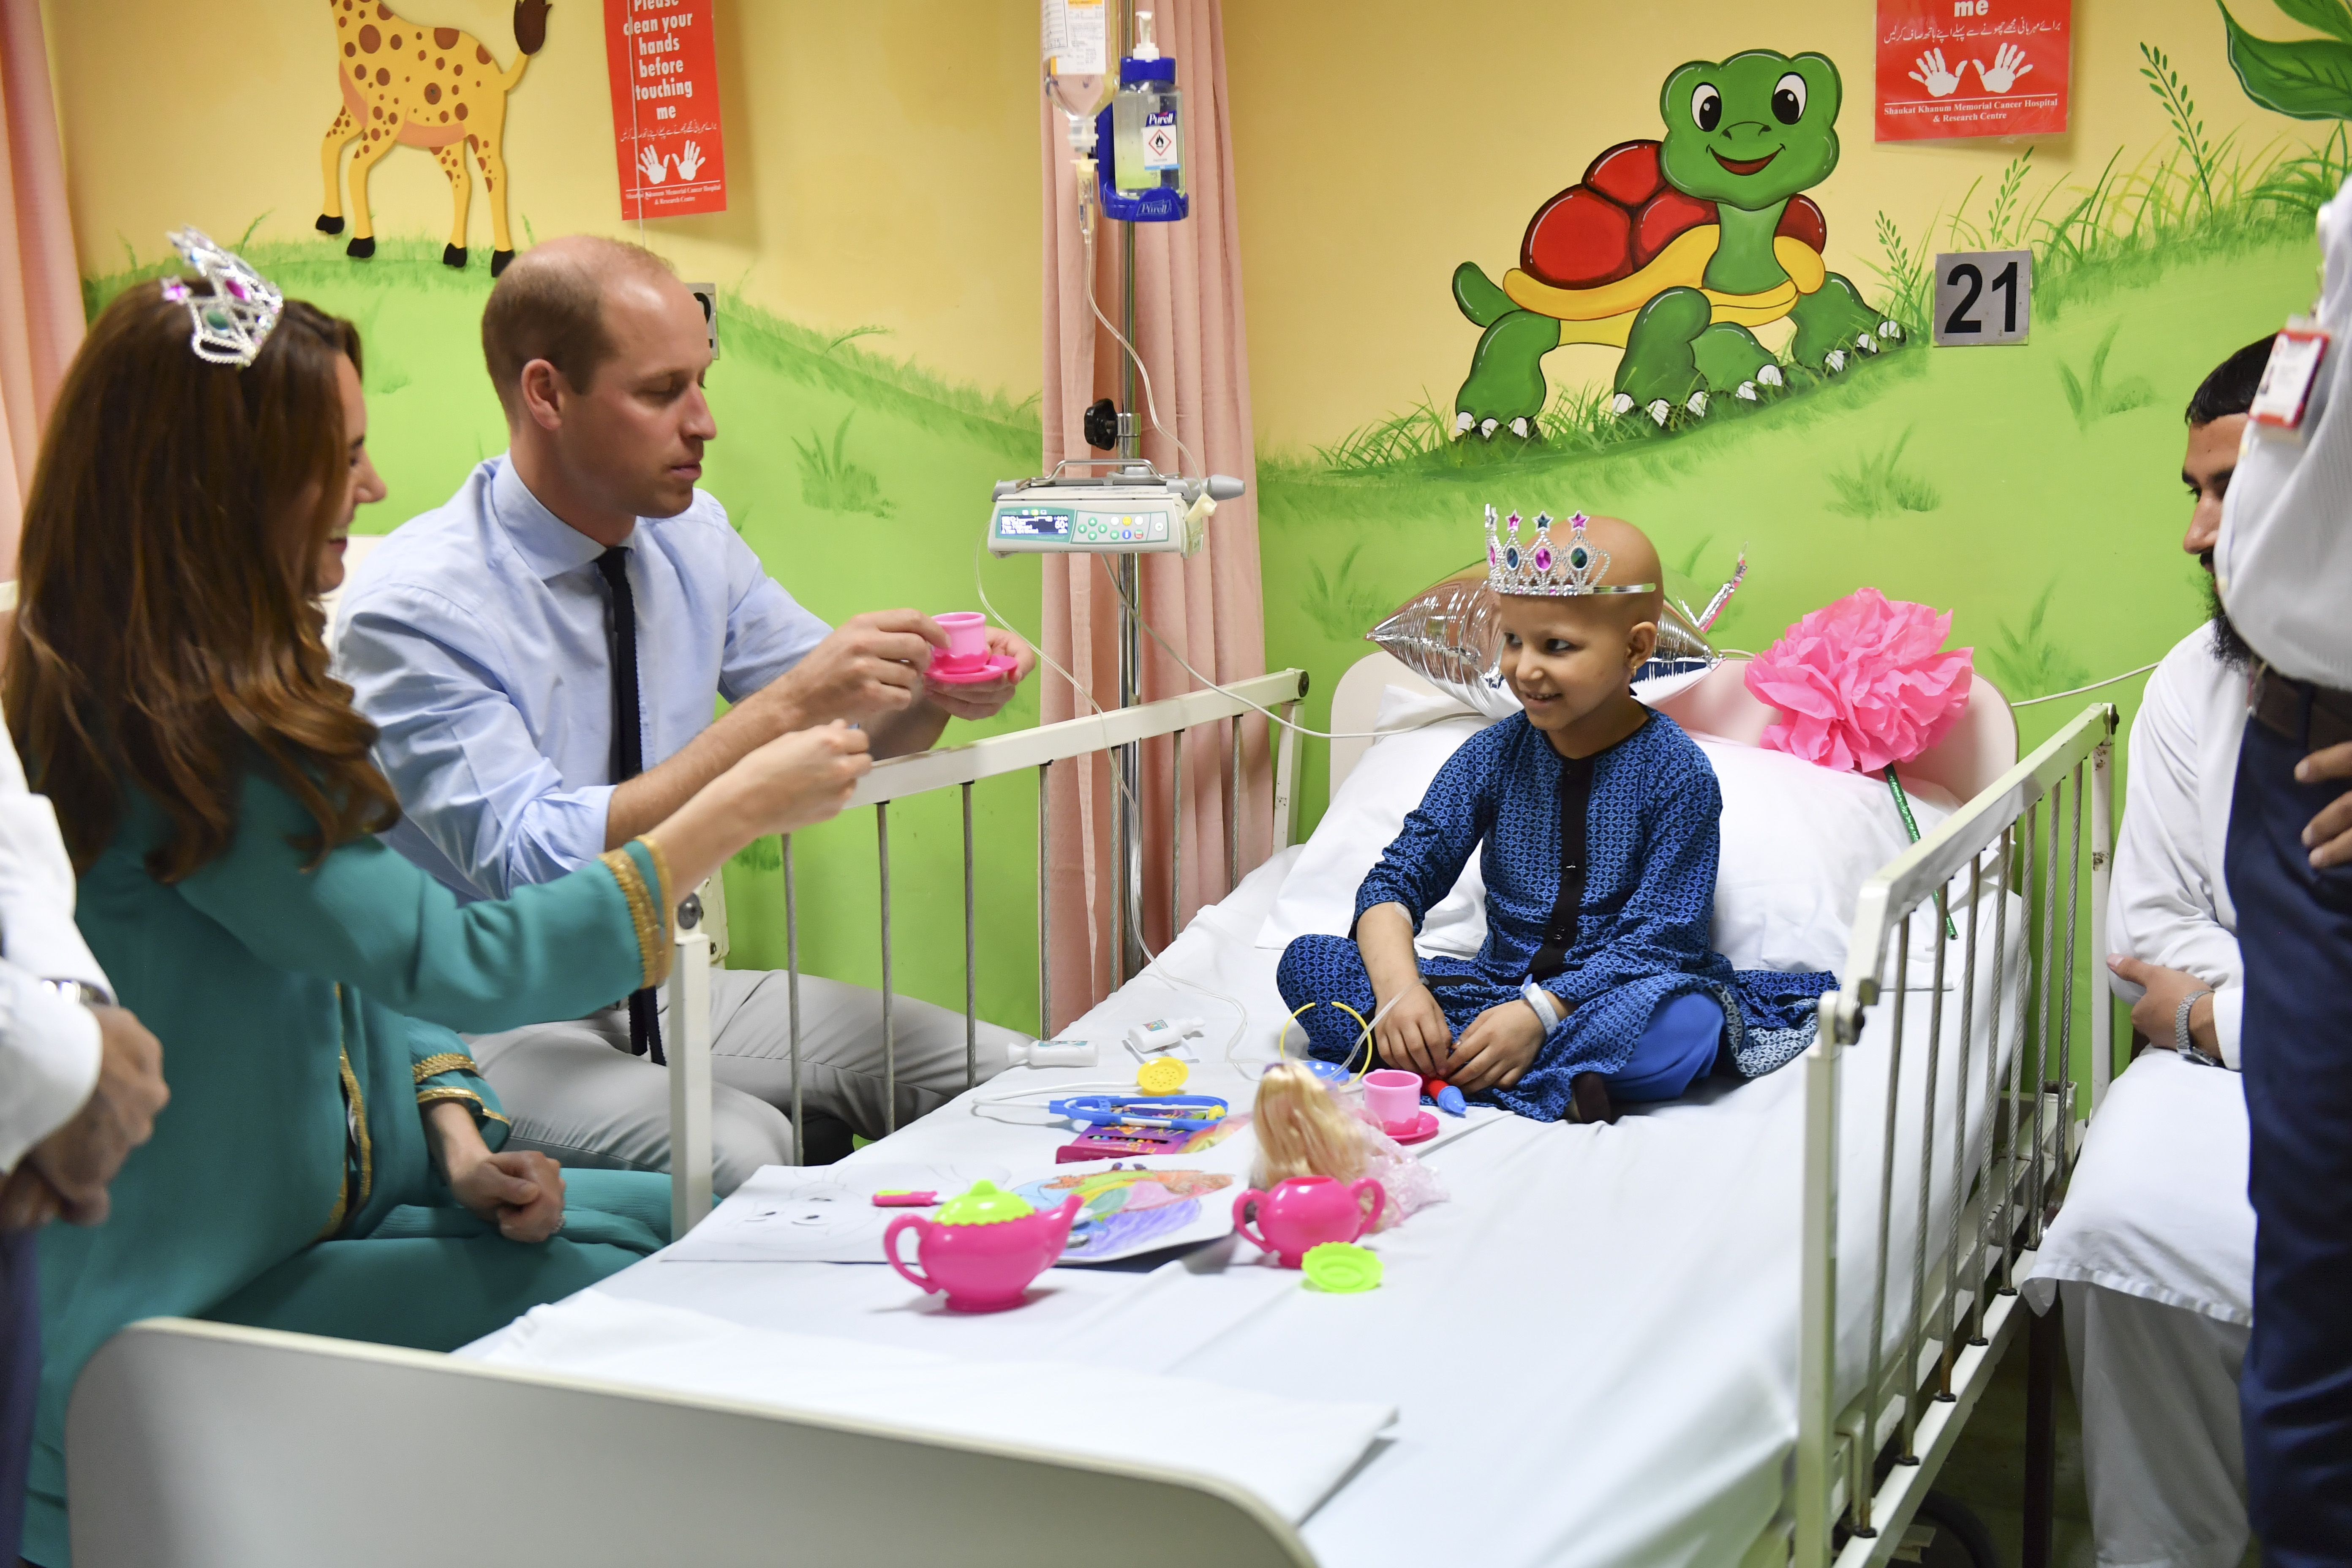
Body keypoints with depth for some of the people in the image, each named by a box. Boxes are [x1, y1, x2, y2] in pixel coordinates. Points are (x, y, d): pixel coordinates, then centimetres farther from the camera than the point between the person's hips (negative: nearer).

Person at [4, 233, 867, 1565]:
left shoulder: (247, 687, 7)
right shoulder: (163, 740, -24)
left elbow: (381, 953, 13)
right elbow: (458, 962, -27)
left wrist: (456, 1132, -3)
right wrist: (742, 809, -22)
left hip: (326, 1194, 9)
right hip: (188, 1298, -9)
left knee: (696, 1230, -3)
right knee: (612, 1302, -19)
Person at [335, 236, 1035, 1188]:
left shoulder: (694, 539, 2)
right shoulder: (413, 607, -19)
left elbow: (854, 726, 10)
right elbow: (535, 867, -30)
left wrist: (933, 695, -15)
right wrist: (781, 710, -34)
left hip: (668, 985, 7)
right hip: (492, 1024, -7)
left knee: (1004, 1076, -10)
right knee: (738, 1152, -36)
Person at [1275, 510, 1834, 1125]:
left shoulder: (1677, 773, -9)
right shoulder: (1493, 756, 2)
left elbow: (1656, 937, -14)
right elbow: (1400, 876, -3)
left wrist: (1540, 1012, -28)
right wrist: (1397, 985, -25)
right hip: (1500, 980, 4)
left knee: (1685, 1023, -39)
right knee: (1307, 963, -16)